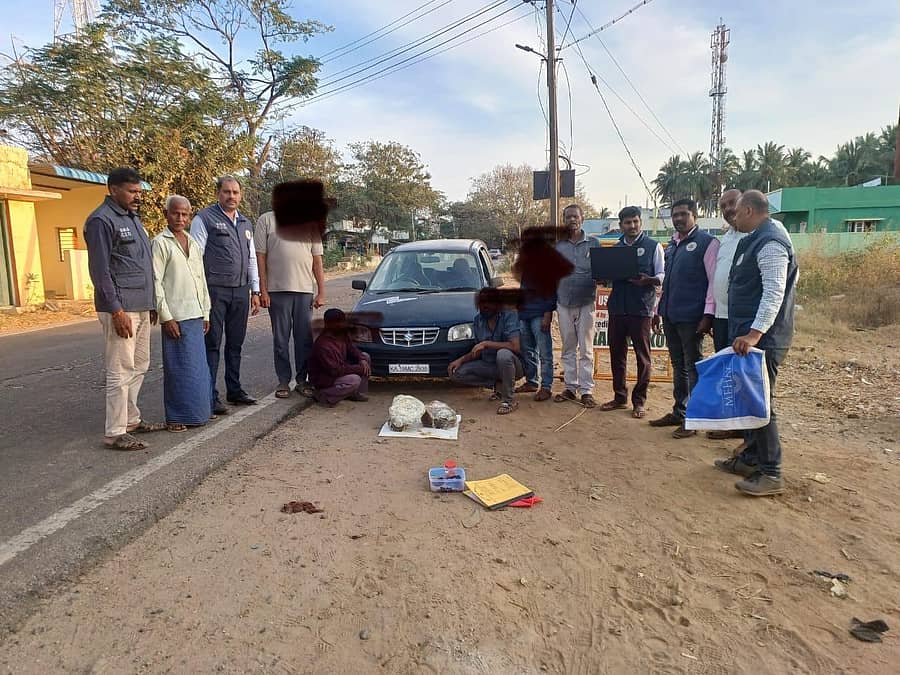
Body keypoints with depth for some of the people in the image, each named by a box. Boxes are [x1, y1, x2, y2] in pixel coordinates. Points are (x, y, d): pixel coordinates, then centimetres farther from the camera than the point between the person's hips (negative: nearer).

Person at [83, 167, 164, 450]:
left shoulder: (132, 218, 18)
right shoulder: (101, 220, -9)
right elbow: (100, 270, -15)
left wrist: (151, 304, 19)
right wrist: (116, 310, -19)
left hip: (141, 307, 9)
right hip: (121, 309, -9)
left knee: (139, 366, 15)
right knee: (121, 371, -6)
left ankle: (131, 419, 27)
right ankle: (115, 433, 1)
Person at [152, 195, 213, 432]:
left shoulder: (193, 243, 15)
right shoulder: (160, 242, -5)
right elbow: (155, 282, -10)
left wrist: (206, 312, 14)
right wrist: (166, 316, -14)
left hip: (195, 314, 7)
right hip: (176, 315, -6)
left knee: (198, 366, 11)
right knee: (179, 367, -2)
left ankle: (196, 412, 22)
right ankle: (177, 417, 9)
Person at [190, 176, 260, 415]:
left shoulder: (245, 223, 18)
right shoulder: (204, 219, -2)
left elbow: (252, 259, 21)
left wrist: (255, 291, 16)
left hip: (241, 291, 6)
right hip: (215, 290, -6)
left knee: (235, 344, 13)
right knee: (212, 345, -2)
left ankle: (234, 390, 24)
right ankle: (210, 397, 5)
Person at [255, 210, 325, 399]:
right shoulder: (266, 220, 4)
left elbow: (317, 260, 10)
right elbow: (260, 257, 1)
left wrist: (321, 292, 4)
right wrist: (263, 290, -6)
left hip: (305, 290, 2)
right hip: (277, 289, -2)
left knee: (305, 338, 5)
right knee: (280, 339, 5)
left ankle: (302, 380, 16)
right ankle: (283, 381, 15)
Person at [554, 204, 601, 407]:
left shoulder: (593, 243, 4)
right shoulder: (557, 246, 10)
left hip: (586, 303, -2)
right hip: (563, 303, 2)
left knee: (585, 349, 0)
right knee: (568, 348, 8)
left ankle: (586, 390, 5)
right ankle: (570, 387, 16)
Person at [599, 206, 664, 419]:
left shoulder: (653, 246, 2)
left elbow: (662, 276, -3)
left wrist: (648, 280, -23)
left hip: (641, 308, -4)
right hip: (617, 307, 4)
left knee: (642, 356, 2)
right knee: (616, 353, 8)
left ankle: (639, 401, 12)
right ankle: (619, 396, 21)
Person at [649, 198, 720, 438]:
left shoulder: (706, 242, -7)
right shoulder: (672, 245, 15)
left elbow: (714, 281, -12)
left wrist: (708, 314, -17)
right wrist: (659, 310, 18)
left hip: (691, 318, -7)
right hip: (670, 316, 7)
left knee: (692, 368, 1)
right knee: (678, 366, 15)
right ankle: (679, 412, 26)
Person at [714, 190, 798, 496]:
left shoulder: (770, 243, -16)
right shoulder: (755, 240, 17)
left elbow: (774, 293, -24)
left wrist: (754, 333, -31)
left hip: (763, 338, -11)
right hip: (750, 335, 11)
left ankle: (771, 474, 1)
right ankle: (751, 459, 27)